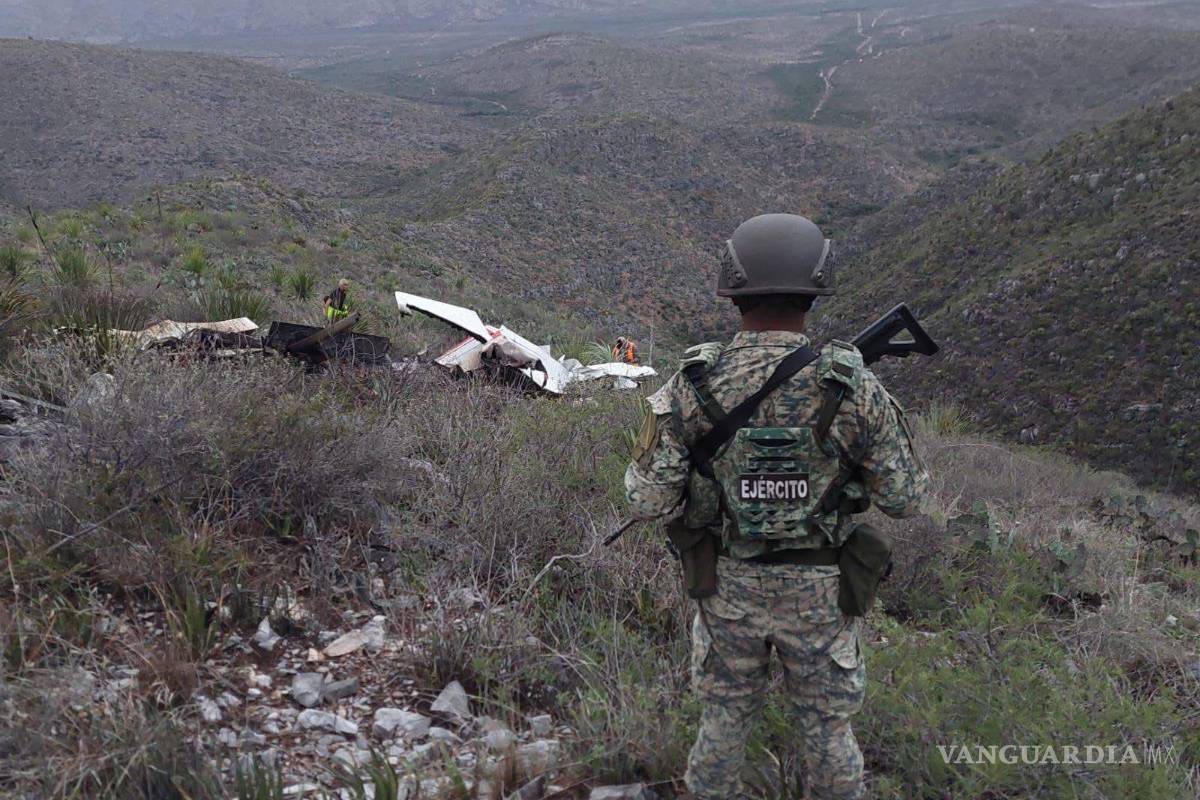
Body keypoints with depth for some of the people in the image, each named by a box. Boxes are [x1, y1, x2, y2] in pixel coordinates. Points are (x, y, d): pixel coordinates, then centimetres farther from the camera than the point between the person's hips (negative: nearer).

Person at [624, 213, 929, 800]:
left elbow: (647, 501, -13)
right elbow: (903, 498, -9)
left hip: (728, 587, 1)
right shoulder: (852, 388, -18)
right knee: (827, 730, 19)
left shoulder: (692, 387, -16)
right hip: (819, 593, -1)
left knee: (723, 723, 20)